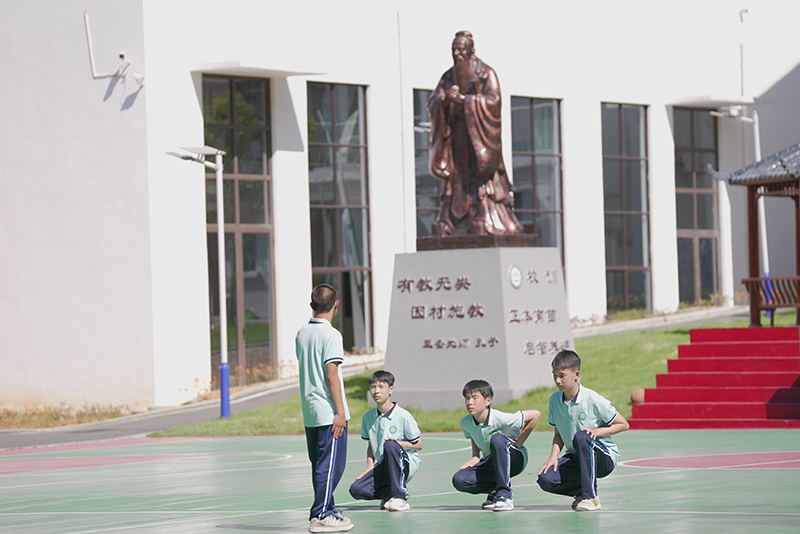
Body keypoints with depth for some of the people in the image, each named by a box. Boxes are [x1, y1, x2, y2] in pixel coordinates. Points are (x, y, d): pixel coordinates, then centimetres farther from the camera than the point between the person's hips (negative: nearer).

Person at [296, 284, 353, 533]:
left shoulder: (301, 333, 10)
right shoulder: (331, 335, -13)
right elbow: (331, 374, -18)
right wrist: (340, 411, -16)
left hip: (309, 411, 8)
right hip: (329, 412, -8)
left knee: (320, 465, 15)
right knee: (331, 465, -4)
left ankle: (328, 511, 22)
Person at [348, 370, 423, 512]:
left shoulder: (403, 416, -10)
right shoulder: (368, 417, 6)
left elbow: (419, 445, -4)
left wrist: (398, 443, -21)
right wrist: (370, 466, 0)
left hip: (407, 463, -4)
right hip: (382, 465, 4)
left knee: (389, 445, -37)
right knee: (356, 490, -20)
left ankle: (400, 497, -27)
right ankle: (388, 494, 10)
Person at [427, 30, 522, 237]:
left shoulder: (486, 73, -2)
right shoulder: (448, 77, 13)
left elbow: (493, 100, -15)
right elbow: (433, 103, 5)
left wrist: (463, 100, -22)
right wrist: (446, 98, -17)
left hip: (479, 135, -5)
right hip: (457, 139, 5)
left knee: (481, 181, -12)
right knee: (455, 184, -1)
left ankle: (485, 224, -14)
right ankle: (446, 226, -5)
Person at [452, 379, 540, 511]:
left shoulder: (501, 419, -24)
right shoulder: (465, 423, -6)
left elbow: (535, 415, -16)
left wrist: (518, 442, -13)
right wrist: (475, 456, 1)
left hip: (516, 458, -5)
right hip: (492, 463, 5)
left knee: (498, 439, -38)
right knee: (459, 480, -20)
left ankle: (505, 495, -33)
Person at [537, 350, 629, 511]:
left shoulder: (593, 399, -15)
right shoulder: (554, 400, 1)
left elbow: (623, 424, -7)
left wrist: (597, 432, -21)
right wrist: (553, 456, -6)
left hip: (605, 458, -5)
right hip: (575, 457, 5)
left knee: (581, 437, -38)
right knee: (546, 479, -23)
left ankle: (591, 497, -29)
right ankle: (582, 491, 9)